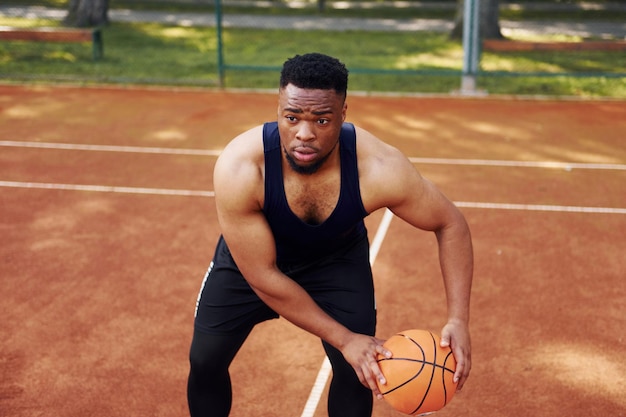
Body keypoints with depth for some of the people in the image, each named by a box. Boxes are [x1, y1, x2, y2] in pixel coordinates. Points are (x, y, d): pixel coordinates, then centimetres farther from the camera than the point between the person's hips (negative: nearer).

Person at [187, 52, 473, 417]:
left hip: (338, 257, 1)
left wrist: (458, 320, -30)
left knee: (359, 370, -10)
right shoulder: (238, 169, -38)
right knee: (204, 361, 0)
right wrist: (342, 338, -28)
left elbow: (451, 225, -20)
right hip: (249, 257, 0)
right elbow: (262, 277, -30)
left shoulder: (379, 169, -36)